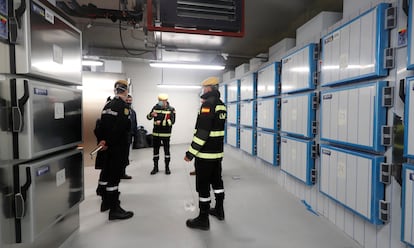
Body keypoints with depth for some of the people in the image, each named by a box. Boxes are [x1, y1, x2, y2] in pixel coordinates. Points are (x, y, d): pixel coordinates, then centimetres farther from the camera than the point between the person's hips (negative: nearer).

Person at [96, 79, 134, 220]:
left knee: (107, 173, 19)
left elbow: (102, 125, 10)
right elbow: (120, 128, -23)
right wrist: (108, 143, -14)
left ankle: (106, 202, 35)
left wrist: (101, 140, 6)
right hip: (119, 148, -9)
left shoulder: (107, 105, 11)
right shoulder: (123, 106, -16)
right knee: (115, 176, -4)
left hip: (108, 146, 9)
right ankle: (114, 209, 4)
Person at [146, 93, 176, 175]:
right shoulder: (155, 107, 5)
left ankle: (167, 167, 18)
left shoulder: (171, 109, -6)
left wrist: (161, 123, -22)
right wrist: (151, 114, -16)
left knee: (166, 150, 4)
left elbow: (172, 121, -14)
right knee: (155, 150, 10)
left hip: (166, 134, -3)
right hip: (155, 133, 4)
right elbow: (148, 117, 6)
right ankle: (155, 167, 23)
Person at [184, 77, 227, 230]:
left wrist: (190, 153, -19)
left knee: (203, 185, 1)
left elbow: (202, 132, -23)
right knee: (217, 180, 20)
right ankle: (219, 210, 35)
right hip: (218, 152, 9)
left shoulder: (208, 104, -17)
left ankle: (203, 219, 12)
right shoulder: (222, 105, 10)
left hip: (205, 154, -9)